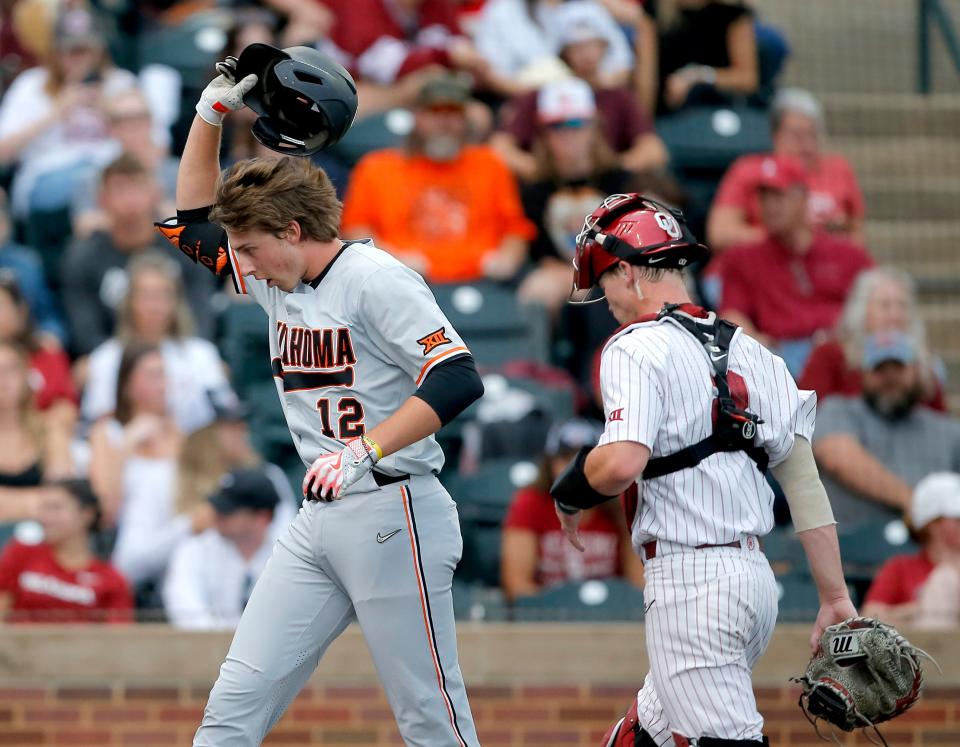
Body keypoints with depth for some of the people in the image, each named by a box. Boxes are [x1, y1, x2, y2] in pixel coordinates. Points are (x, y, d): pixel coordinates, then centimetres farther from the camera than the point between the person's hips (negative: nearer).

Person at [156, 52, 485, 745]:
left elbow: (458, 378, -23)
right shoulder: (279, 281, 14)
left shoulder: (375, 278, -13)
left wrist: (363, 453, -30)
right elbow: (194, 221, 26)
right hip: (318, 524, 8)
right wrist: (212, 113, 14)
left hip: (392, 515, -8)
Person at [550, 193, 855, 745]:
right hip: (757, 576, 8)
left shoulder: (637, 348, -7)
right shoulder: (748, 350, 15)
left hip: (689, 577, -8)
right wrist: (836, 597, 11)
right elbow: (803, 474, 11)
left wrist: (571, 491, 0)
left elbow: (622, 463, -23)